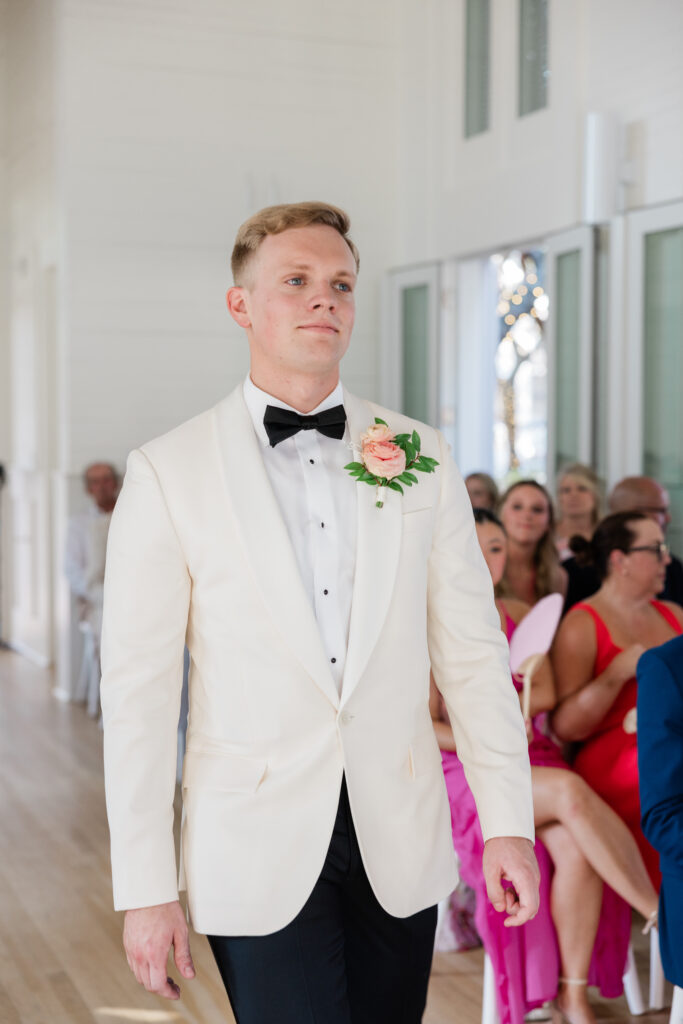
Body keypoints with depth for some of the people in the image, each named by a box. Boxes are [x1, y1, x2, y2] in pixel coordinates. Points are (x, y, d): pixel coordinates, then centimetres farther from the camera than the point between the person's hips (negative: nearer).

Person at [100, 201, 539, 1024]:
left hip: (400, 842, 3)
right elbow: (138, 688, -5)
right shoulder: (169, 472, -4)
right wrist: (145, 888, -7)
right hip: (257, 853, -3)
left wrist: (508, 822, 0)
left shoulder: (420, 457, 4)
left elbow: (471, 652, 5)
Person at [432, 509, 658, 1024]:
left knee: (576, 852, -26)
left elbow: (547, 692, 5)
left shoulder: (519, 615, 15)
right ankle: (660, 912, -23)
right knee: (571, 793, -33)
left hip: (533, 758, 4)